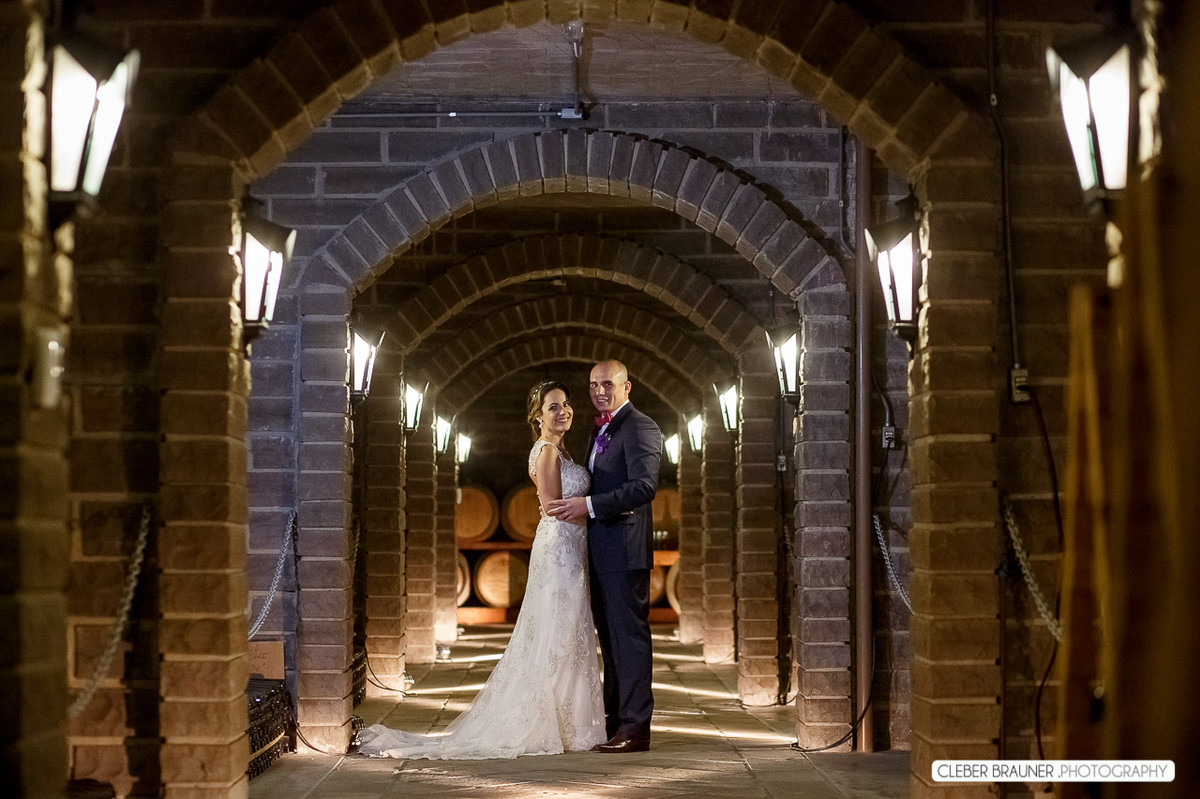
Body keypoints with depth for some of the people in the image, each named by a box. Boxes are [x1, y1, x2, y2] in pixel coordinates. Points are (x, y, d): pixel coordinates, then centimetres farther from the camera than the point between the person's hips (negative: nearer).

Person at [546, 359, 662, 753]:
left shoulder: (640, 428, -10)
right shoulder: (599, 431, 20)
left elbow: (643, 486, -21)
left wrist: (588, 504, -23)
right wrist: (574, 505, 2)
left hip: (625, 549, -10)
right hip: (599, 551, 10)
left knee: (629, 635, -7)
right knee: (610, 637, 13)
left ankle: (635, 728, -4)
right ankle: (613, 722, 20)